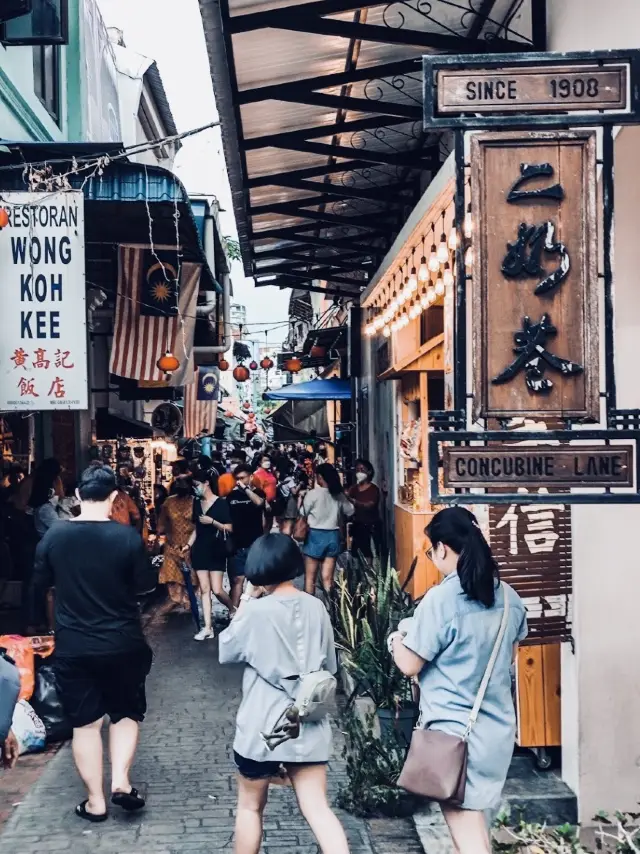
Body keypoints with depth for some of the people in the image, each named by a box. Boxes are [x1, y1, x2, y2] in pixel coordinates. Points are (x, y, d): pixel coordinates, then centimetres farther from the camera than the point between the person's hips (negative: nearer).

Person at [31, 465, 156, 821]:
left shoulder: (54, 535, -7)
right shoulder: (127, 536, -14)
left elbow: (39, 586, 4)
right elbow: (146, 585, -4)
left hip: (72, 645, 1)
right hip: (122, 643, -1)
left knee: (85, 722, 11)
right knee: (127, 712, 18)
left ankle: (95, 801, 15)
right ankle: (121, 781, 5)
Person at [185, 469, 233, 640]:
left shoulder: (221, 503, -7)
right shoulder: (197, 503, 10)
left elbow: (229, 528, -8)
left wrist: (212, 521, -19)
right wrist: (188, 545, 5)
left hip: (216, 550, -5)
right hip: (200, 549, 5)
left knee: (217, 590, -7)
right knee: (204, 589, 1)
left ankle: (233, 609, 23)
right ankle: (208, 628, 2)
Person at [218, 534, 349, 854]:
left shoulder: (257, 611, -15)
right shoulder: (316, 608, 0)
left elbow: (226, 653, 1)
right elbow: (329, 665, 11)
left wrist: (242, 609, 7)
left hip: (263, 727, -4)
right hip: (308, 725, 4)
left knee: (250, 806, 16)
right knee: (317, 808, 4)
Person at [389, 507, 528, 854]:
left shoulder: (440, 599, -17)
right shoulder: (510, 598, 3)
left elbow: (409, 665, -10)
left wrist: (396, 641, 10)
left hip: (454, 729, -7)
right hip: (498, 727, 7)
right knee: (473, 818, 21)